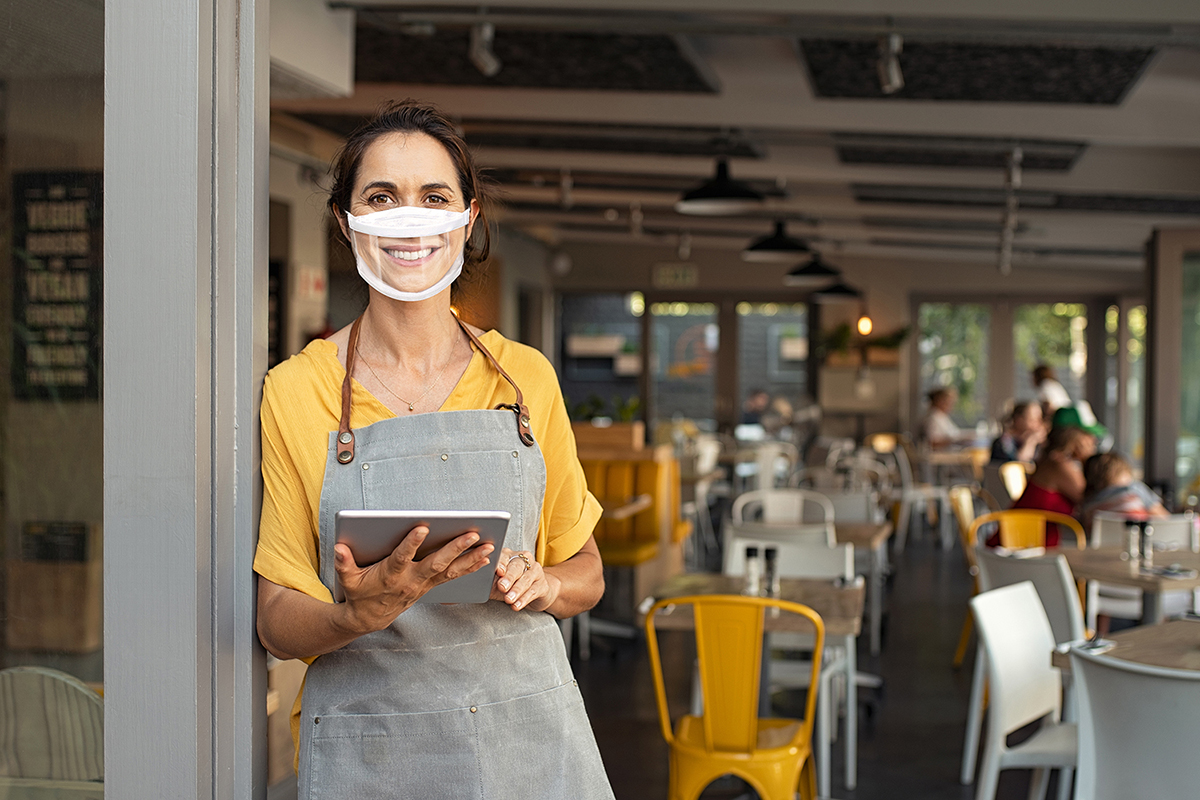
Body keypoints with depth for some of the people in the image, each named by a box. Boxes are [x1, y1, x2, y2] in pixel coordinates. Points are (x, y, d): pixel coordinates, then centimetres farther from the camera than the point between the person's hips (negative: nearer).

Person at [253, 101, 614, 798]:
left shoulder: (527, 378, 3)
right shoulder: (295, 392, -3)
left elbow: (587, 572, 11)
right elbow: (278, 622, -3)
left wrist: (541, 584, -10)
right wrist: (361, 616, -23)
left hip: (529, 739, 2)